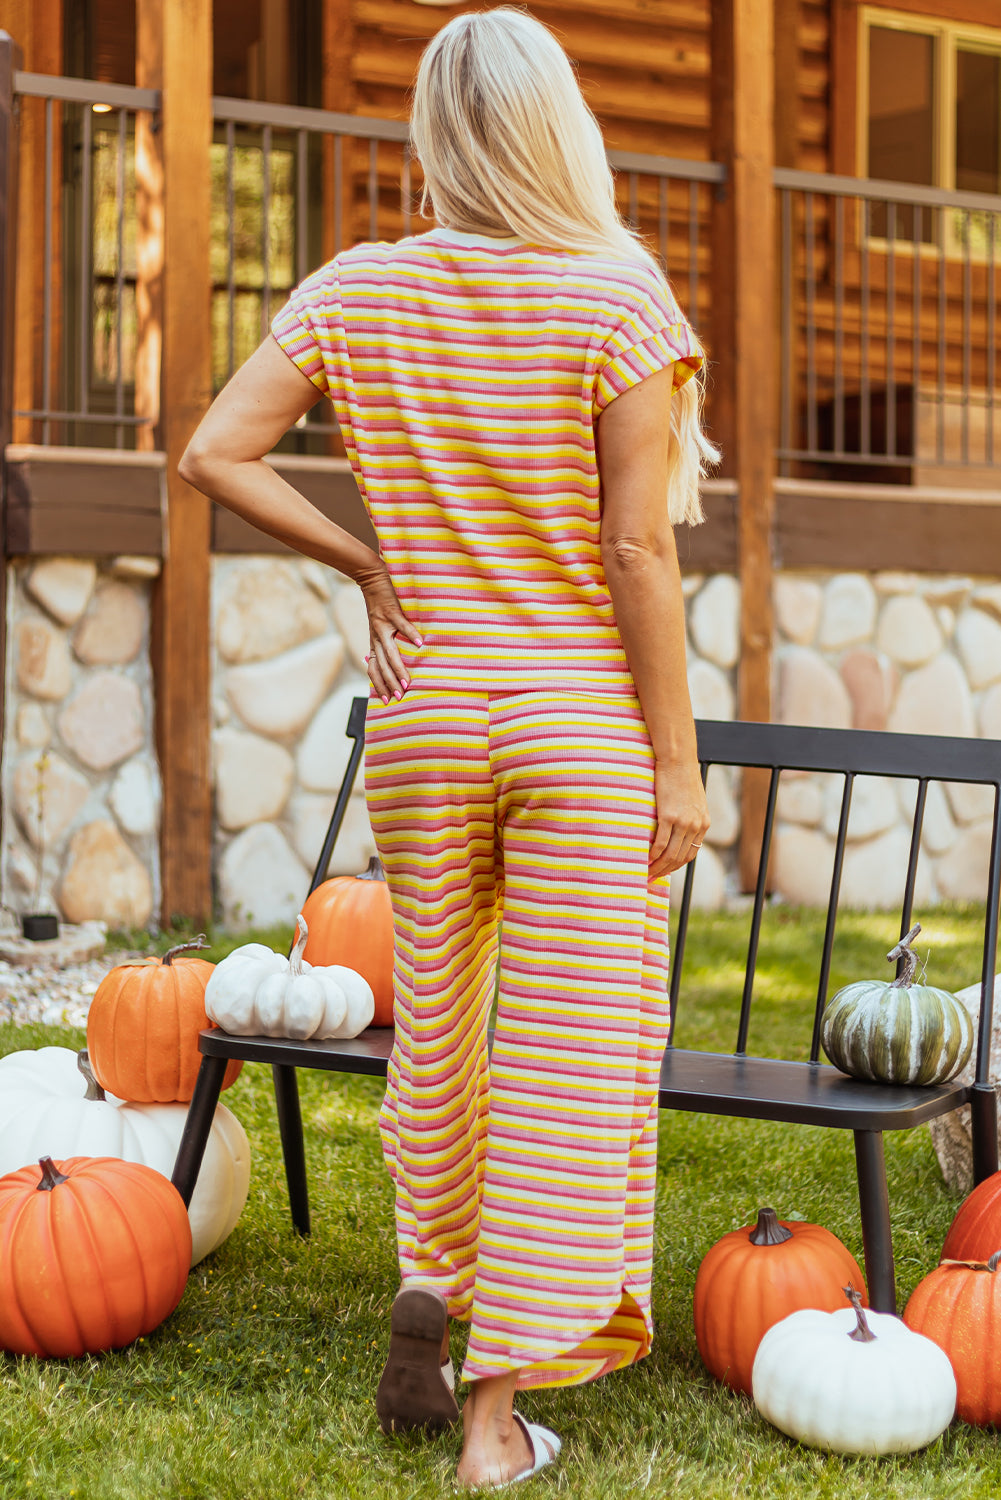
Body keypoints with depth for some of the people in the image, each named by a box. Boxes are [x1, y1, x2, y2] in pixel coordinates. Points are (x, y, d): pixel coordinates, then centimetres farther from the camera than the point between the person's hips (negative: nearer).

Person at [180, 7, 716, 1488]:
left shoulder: (356, 293, 0)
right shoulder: (618, 298, -9)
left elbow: (213, 454, -4)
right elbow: (638, 550, -12)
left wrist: (363, 558, 6)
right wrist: (676, 755, -6)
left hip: (422, 712, 3)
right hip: (584, 719, -3)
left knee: (434, 1027, 23)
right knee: (566, 1054, 4)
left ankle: (427, 1299, 23)